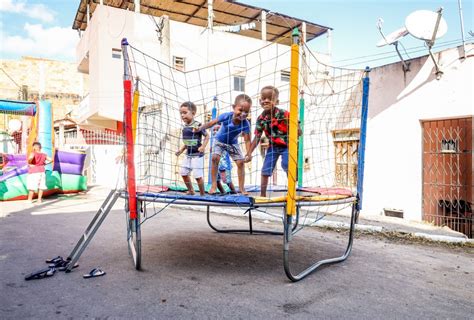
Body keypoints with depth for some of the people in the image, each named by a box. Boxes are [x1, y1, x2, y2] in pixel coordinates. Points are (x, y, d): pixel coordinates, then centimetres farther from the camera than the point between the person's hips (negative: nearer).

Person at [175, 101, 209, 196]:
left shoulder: (197, 125, -16)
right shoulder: (184, 127, 6)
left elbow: (207, 136, -9)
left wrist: (203, 146, -21)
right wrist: (181, 149, 8)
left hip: (197, 155, -8)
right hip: (188, 154, 8)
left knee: (198, 175, -5)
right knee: (183, 173, 12)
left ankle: (202, 194, 13)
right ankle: (191, 191, 31)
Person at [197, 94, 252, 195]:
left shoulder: (246, 124, -30)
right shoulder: (226, 116, -32)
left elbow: (247, 140, -26)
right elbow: (211, 123, -18)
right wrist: (199, 129, -20)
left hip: (232, 143, 1)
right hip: (220, 141, -1)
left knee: (241, 162, -6)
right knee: (215, 158, -21)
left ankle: (241, 187, 4)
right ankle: (214, 184, -11)